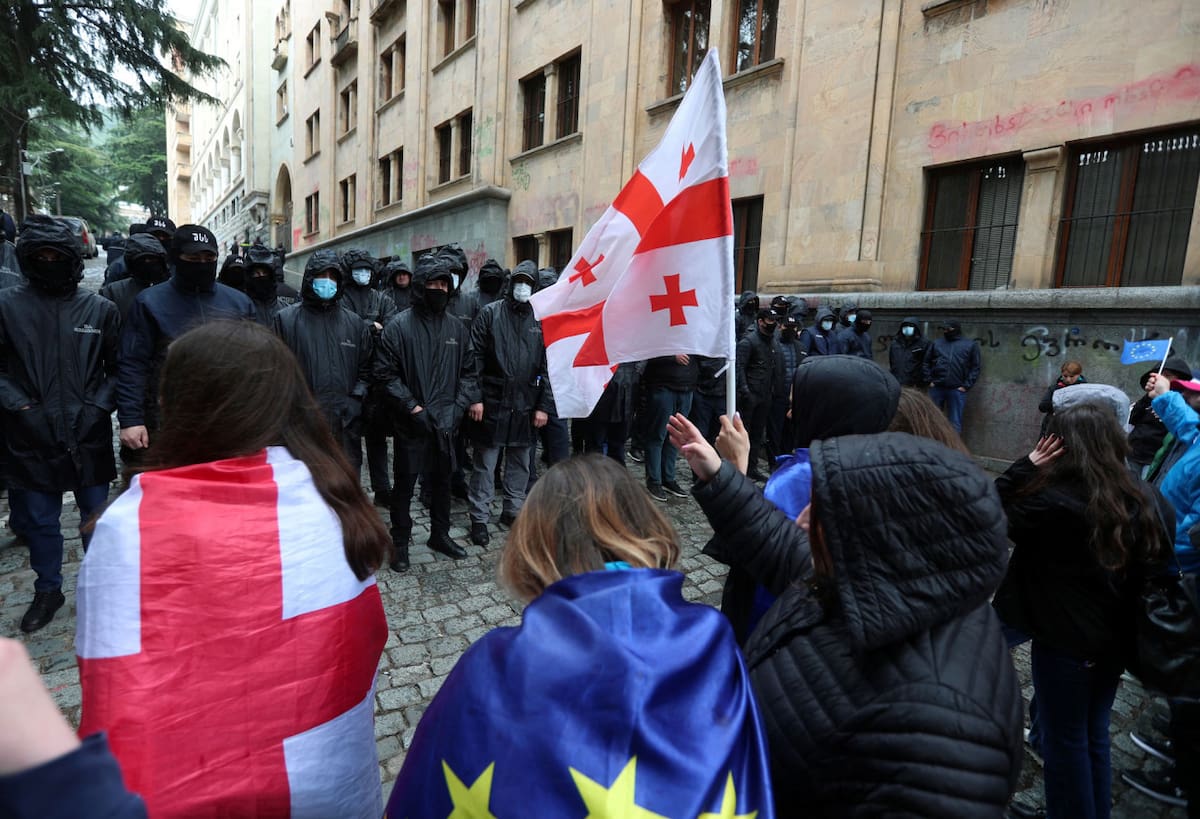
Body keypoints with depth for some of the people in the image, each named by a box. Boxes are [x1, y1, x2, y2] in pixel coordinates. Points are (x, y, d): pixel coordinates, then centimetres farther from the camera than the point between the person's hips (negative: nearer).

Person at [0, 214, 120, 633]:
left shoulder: (100, 309, 0)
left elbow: (118, 368, 5)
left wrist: (101, 404, -7)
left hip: (90, 436, 0)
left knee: (97, 517, 13)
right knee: (38, 521, 14)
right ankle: (47, 591, 33)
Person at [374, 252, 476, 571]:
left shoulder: (456, 327, 4)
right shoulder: (399, 326, -9)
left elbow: (467, 372, 8)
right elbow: (386, 374, -10)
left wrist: (457, 407, -4)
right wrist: (413, 407, -16)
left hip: (445, 422, 4)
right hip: (410, 423, -4)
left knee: (442, 480, 17)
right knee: (404, 484, 9)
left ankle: (440, 535, 35)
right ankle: (400, 542, 27)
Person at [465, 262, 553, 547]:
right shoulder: (490, 313, 0)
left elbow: (549, 366, 5)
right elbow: (475, 357, -4)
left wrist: (544, 405, 0)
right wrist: (475, 397, -11)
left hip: (526, 406, 3)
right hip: (492, 403, -3)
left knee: (520, 463, 14)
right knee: (485, 464, 4)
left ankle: (513, 510, 30)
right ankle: (479, 518, 16)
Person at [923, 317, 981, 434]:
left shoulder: (971, 344, 7)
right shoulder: (936, 343, 13)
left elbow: (975, 368, 4)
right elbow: (926, 363, 12)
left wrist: (966, 386, -6)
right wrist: (928, 380, 1)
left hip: (957, 390, -2)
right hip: (936, 388, 2)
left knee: (955, 423, 4)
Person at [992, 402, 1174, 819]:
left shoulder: (1053, 503, -25)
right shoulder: (1145, 499, -3)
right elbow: (1160, 560, 8)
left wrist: (1026, 466, -18)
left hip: (1064, 642, -7)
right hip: (1117, 640, 7)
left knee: (1064, 740, 11)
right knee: (1095, 736, 23)